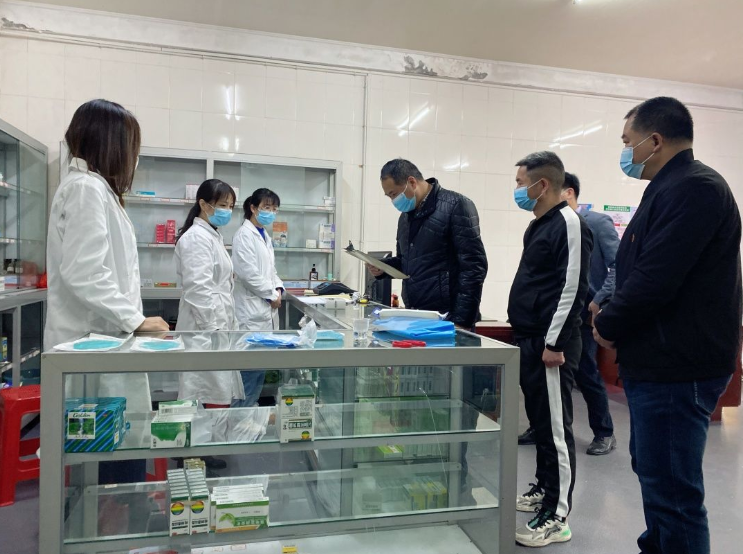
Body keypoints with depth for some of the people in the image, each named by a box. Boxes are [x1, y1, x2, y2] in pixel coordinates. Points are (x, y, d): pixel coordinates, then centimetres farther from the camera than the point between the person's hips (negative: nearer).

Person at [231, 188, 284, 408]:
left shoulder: (265, 236, 17)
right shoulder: (245, 235, -10)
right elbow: (249, 273, -19)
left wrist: (278, 288, 4)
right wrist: (271, 294, -11)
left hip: (266, 309, 9)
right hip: (252, 309, -9)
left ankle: (250, 407, 23)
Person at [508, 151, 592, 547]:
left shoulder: (568, 223, -13)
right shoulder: (537, 225, 16)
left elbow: (573, 286, -19)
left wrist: (553, 342, -19)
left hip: (550, 344, -10)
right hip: (530, 341, 10)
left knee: (555, 427, -2)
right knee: (539, 421, 18)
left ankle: (556, 517, 8)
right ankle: (545, 490, 33)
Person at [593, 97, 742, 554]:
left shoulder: (693, 189, -17)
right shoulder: (675, 187, 16)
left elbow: (655, 279, -25)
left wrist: (608, 326, -10)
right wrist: (614, 316, 6)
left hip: (677, 367, -11)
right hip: (662, 361, 11)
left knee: (672, 490, -1)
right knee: (655, 473, 23)